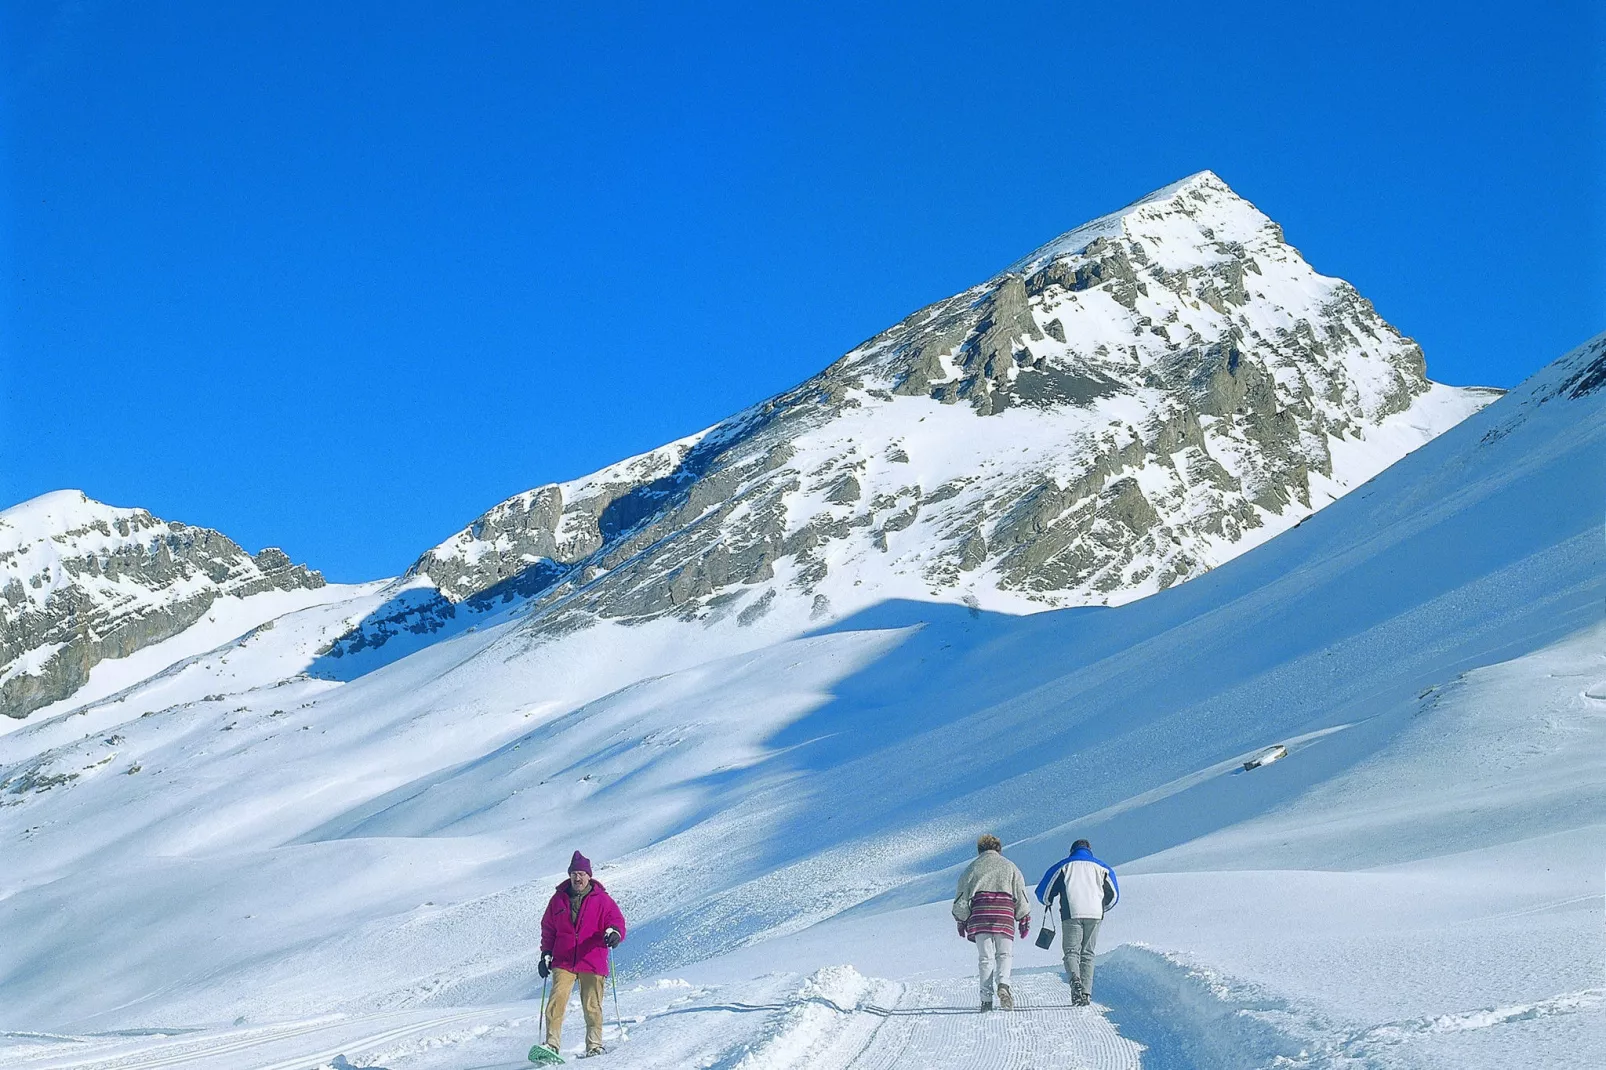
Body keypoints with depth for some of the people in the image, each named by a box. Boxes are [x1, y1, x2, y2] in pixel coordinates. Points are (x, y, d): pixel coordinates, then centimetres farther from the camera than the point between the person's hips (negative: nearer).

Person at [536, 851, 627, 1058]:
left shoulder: (602, 900, 1)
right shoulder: (559, 899, 10)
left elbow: (616, 920, -2)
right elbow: (548, 929, 18)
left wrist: (614, 933, -25)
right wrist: (546, 954, 12)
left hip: (592, 963, -2)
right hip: (563, 963, 2)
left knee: (592, 1006, 0)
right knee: (557, 1001, -13)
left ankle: (594, 1045, 15)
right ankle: (552, 1044, -9)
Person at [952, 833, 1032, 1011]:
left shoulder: (973, 867, 13)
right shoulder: (1009, 866, 14)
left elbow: (962, 897, 9)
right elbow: (1021, 896, 10)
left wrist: (961, 920, 17)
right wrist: (1024, 920, 16)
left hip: (979, 916, 0)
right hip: (1004, 916, 0)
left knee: (985, 957, 4)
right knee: (1004, 954, 7)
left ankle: (986, 998, -4)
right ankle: (1003, 984, -21)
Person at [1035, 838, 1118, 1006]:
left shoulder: (1063, 866, 13)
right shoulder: (1101, 867, 19)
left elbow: (1043, 892, 11)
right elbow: (1113, 896, 23)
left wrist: (1047, 902, 34)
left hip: (1072, 914, -2)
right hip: (1094, 915, 2)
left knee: (1071, 951, -1)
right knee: (1087, 954, 9)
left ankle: (1075, 979, -30)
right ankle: (1086, 993, 0)